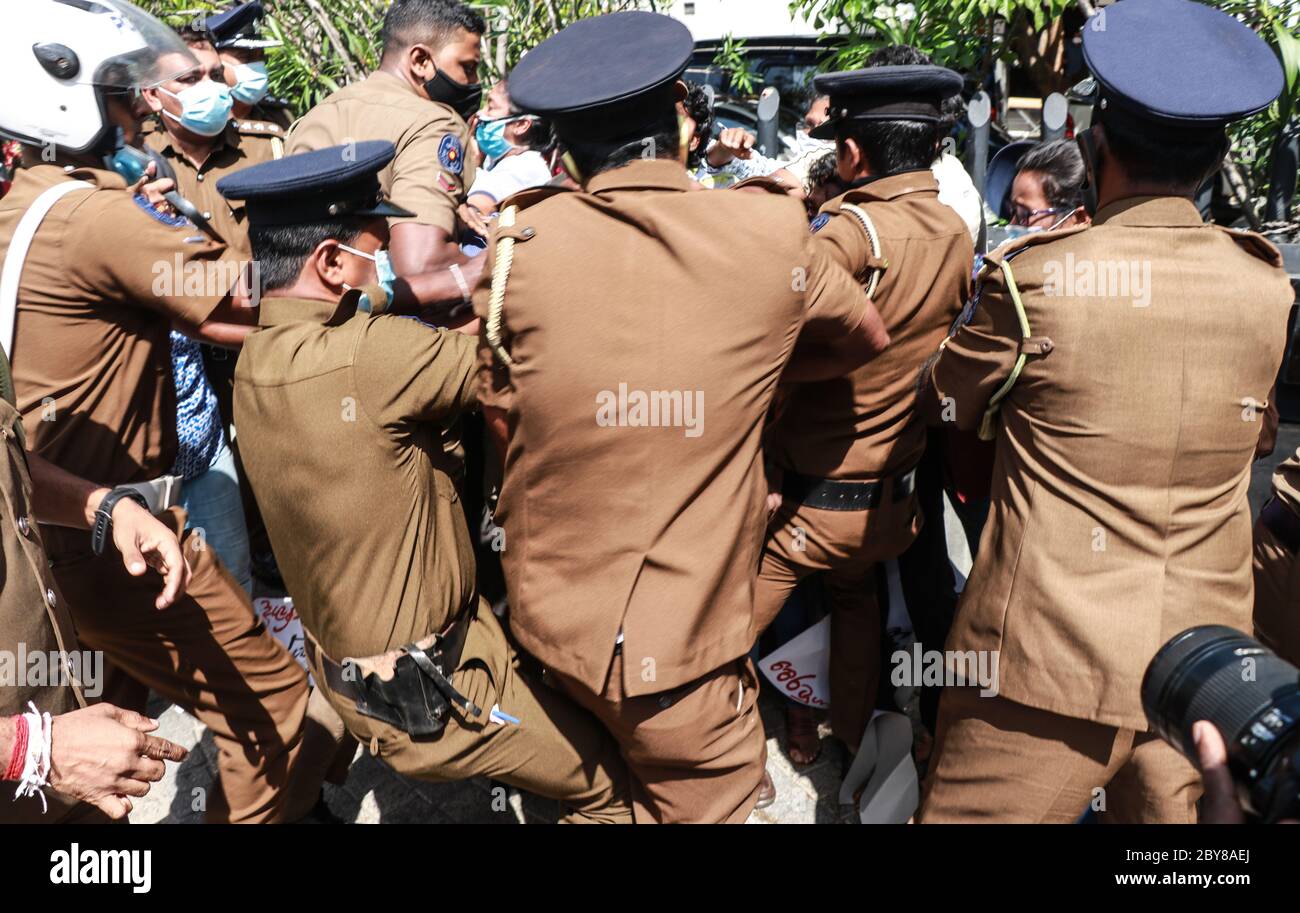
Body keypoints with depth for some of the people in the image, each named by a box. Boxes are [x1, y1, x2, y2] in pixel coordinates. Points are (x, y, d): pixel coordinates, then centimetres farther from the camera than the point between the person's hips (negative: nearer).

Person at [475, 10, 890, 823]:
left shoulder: (524, 241, -9)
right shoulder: (770, 232, -9)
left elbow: (504, 424, 3)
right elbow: (869, 338, 11)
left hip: (549, 614, 2)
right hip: (682, 648, -2)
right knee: (707, 802, 17)